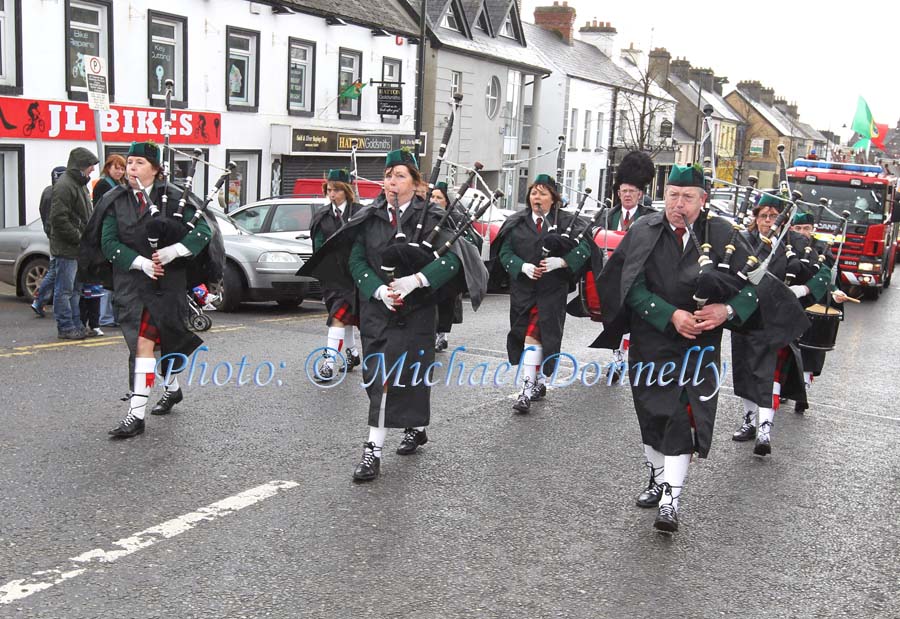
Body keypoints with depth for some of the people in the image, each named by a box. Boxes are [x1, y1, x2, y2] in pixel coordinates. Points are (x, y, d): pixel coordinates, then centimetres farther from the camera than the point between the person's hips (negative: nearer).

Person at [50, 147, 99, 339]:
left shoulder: (80, 184, 18)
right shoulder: (64, 186, -15)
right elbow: (59, 219, -22)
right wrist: (80, 238, -18)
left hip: (78, 247, 10)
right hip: (66, 248, -10)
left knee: (75, 289, 16)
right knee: (65, 290, -3)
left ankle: (76, 325, 23)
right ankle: (66, 328, 2)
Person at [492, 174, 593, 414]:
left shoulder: (566, 221, 1)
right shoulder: (516, 222, 6)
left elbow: (584, 248, -6)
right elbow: (505, 251, 2)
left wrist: (560, 261, -20)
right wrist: (523, 266, -15)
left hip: (552, 290, -3)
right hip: (523, 288, 3)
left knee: (535, 335, -7)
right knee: (526, 334, 6)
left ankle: (529, 387, 0)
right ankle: (538, 382, 21)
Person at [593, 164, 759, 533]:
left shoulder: (720, 234, -3)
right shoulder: (643, 231, -3)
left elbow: (752, 282, -3)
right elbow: (635, 287, -10)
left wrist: (727, 309, -22)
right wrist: (671, 315, -22)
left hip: (699, 344, -2)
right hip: (650, 340, 2)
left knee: (684, 418, -7)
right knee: (652, 414, 14)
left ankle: (670, 500, -2)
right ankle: (658, 478, 35)